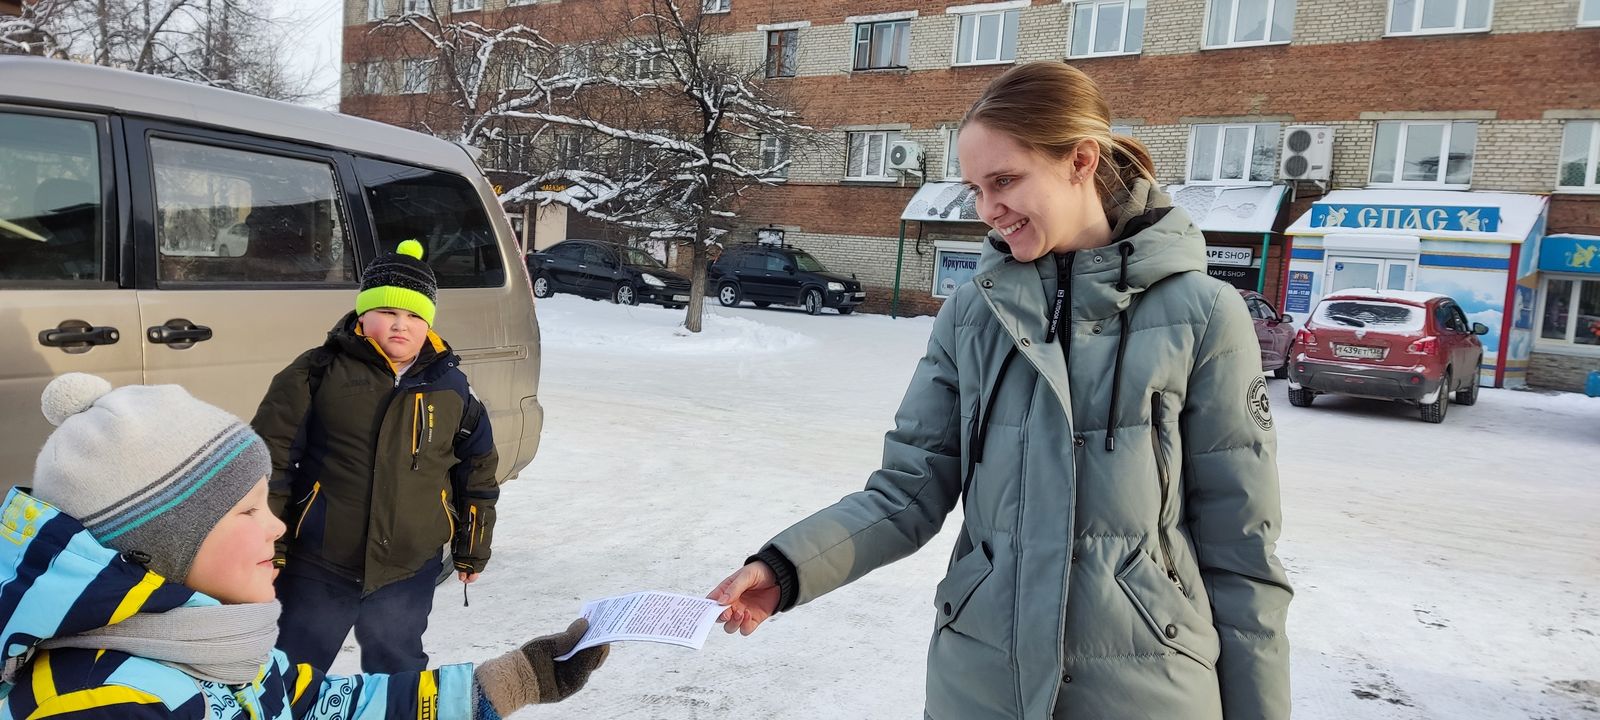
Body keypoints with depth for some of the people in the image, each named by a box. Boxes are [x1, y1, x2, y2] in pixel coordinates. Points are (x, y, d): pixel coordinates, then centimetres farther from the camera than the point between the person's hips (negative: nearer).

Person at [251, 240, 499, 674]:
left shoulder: (451, 388, 1)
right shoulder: (319, 373, -7)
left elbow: (478, 472, 10)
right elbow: (271, 459, -6)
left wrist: (472, 550, 13)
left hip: (409, 571, 2)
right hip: (318, 564, -2)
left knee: (398, 673, 20)